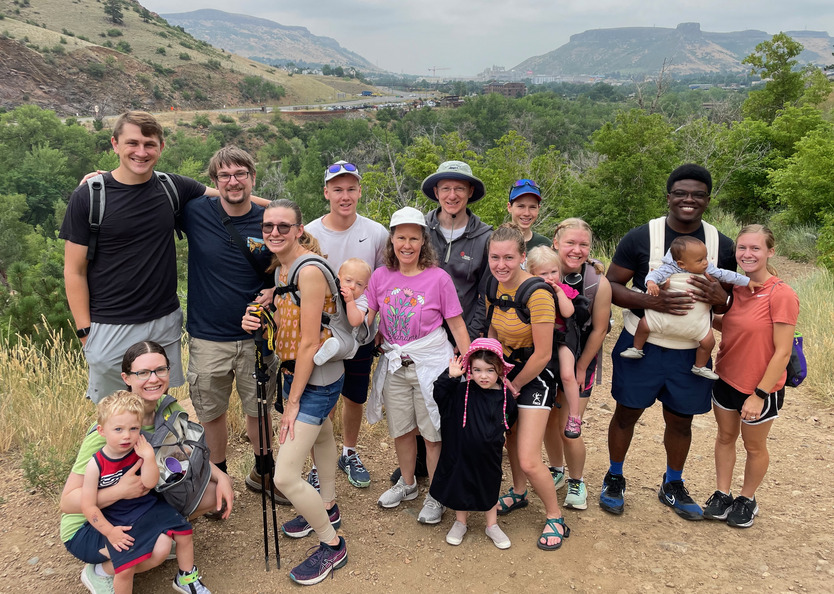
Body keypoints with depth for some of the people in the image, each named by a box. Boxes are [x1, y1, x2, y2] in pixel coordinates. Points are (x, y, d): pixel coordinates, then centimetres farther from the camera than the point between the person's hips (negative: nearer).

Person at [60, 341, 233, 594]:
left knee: (214, 494, -11)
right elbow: (67, 501, -26)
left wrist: (221, 477, -15)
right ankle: (99, 572, -2)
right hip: (88, 528, -6)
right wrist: (119, 491, -43)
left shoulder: (169, 409, -12)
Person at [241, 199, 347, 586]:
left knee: (285, 477, -8)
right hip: (296, 370, 10)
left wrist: (293, 401, -16)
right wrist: (254, 321, -6)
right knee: (321, 435, 30)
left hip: (317, 379, -9)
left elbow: (310, 341, -22)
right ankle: (327, 509, 53)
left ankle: (332, 546, 13)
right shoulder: (279, 268, 5)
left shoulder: (310, 270, -23)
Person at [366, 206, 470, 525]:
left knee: (433, 432, 4)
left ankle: (435, 495, 23)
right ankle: (407, 483, 40)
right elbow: (364, 319, 2)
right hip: (394, 364, 4)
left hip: (430, 363, -4)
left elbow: (457, 325, -6)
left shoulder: (438, 277, -10)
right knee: (401, 429, 17)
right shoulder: (380, 277, 1)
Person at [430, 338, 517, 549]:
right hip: (462, 453, -1)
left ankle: (492, 526, 39)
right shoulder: (462, 391, -13)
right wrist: (450, 376, -28)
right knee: (460, 486, 16)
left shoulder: (505, 396, -8)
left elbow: (511, 418, 10)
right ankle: (460, 523, 38)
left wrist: (499, 436, 7)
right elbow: (439, 395, -18)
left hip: (490, 457, 1)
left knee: (490, 488, 19)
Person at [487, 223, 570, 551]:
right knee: (511, 435, 24)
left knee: (528, 460, -9)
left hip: (535, 376, -7)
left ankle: (555, 518, 15)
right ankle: (518, 493, 49)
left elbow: (542, 354, -22)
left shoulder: (537, 294, -27)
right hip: (506, 369, 7)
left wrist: (515, 385, -9)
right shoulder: (493, 287, -5)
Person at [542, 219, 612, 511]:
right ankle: (556, 470, 40)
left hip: (579, 362, -2)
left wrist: (580, 369, -4)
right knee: (548, 421, 13)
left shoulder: (598, 283, -18)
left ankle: (576, 482, 24)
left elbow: (598, 330, -9)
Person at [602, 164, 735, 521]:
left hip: (691, 351, 3)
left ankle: (673, 486, 39)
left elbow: (731, 300, 11)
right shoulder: (641, 237, -9)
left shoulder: (722, 246, 2)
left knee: (680, 420, 15)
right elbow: (611, 285, -7)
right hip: (641, 344, -2)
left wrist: (719, 297, -15)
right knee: (627, 412, 9)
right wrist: (651, 300, -24)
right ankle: (614, 479, 32)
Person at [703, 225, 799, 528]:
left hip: (760, 388, -5)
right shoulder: (734, 287, -4)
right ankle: (722, 495, 36)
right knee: (725, 437, 19)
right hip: (725, 379, 5)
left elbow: (783, 352, -20)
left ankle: (747, 499, 37)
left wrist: (760, 394, -19)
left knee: (754, 446, 16)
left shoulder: (781, 295, -22)